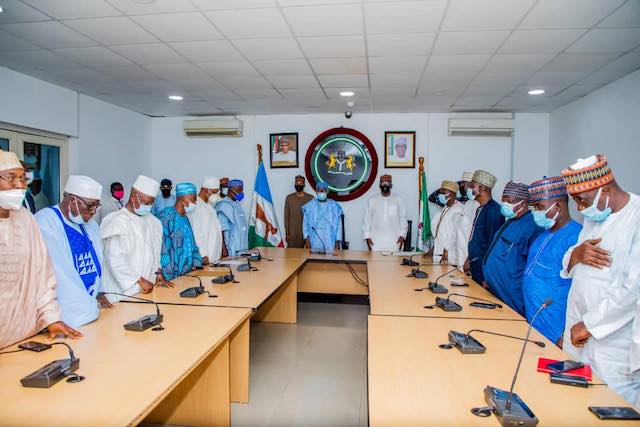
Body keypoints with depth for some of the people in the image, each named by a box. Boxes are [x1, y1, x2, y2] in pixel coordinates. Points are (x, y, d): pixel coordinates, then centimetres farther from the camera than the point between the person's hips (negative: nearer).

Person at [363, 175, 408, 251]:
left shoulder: (398, 200, 3)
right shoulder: (372, 200, 4)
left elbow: (403, 219, 5)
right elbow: (367, 219, 6)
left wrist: (402, 235, -3)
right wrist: (367, 237, 0)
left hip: (394, 240, 0)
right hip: (376, 241, 0)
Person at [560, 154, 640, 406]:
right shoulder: (594, 217, 10)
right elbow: (568, 269, 16)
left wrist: (589, 324, -17)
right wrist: (576, 255, -7)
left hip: (615, 346, -7)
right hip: (580, 336, 7)